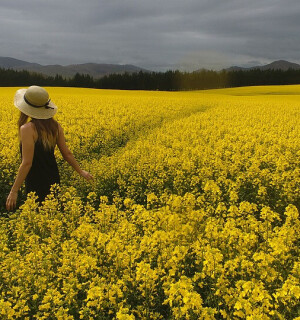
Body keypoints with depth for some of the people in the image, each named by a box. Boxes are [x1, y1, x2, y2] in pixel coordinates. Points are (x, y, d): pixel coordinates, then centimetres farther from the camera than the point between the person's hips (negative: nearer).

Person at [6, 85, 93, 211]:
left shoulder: (28, 129, -20)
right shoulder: (55, 126, -1)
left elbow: (27, 163, -22)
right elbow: (67, 153, 5)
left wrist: (14, 191, -17)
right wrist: (80, 171, 19)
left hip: (36, 185, -6)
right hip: (53, 181, 7)